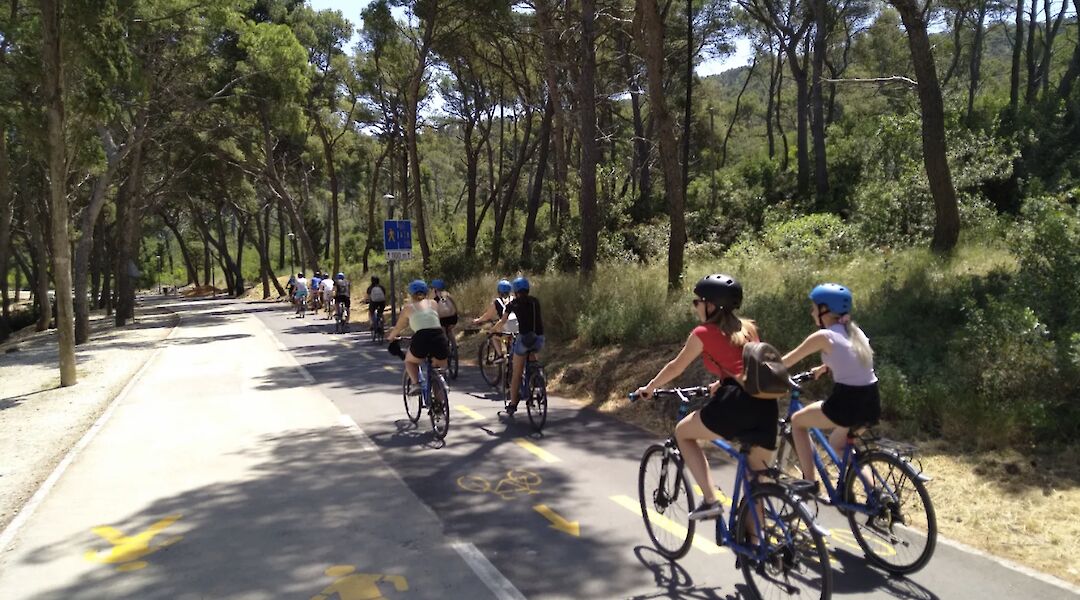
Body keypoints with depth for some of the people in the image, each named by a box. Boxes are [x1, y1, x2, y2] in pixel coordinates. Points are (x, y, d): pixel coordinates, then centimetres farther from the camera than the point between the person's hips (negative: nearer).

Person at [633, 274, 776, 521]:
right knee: (757, 478, 16)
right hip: (767, 403, 6)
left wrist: (649, 388, 32)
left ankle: (710, 500, 6)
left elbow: (676, 368, 17)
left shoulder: (703, 333, 6)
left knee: (682, 432, 17)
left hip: (737, 401, -6)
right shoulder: (747, 328, 22)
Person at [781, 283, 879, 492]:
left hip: (846, 404, -7)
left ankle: (810, 482, 10)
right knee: (836, 442, 30)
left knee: (797, 421, 15)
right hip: (871, 404, 7)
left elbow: (786, 362, 1)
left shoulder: (823, 336, -7)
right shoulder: (855, 332, 14)